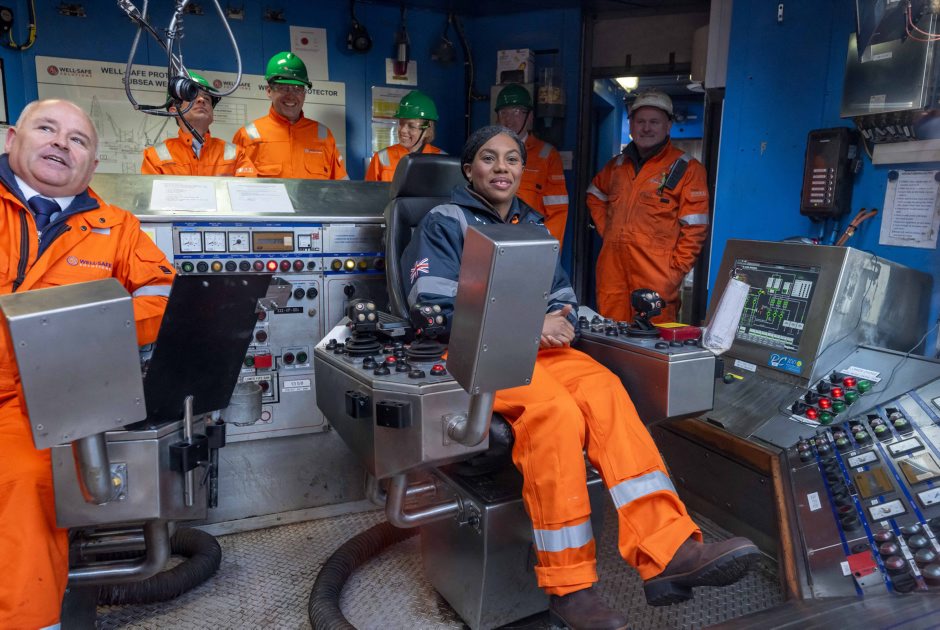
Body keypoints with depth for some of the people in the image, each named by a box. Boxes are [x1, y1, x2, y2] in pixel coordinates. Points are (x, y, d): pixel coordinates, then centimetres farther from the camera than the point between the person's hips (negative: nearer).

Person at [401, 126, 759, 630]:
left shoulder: (532, 226, 23)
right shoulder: (444, 223, 5)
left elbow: (564, 298, 20)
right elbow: (434, 302, -10)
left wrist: (557, 320, -8)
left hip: (539, 347, 5)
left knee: (606, 392, -27)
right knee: (555, 412, -34)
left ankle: (668, 552, -35)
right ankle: (568, 586, -24)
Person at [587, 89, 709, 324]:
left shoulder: (686, 169, -1)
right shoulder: (617, 165, 15)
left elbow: (694, 228, -5)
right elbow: (594, 196, 33)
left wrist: (675, 271, -10)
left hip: (656, 281, -5)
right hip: (612, 269, 5)